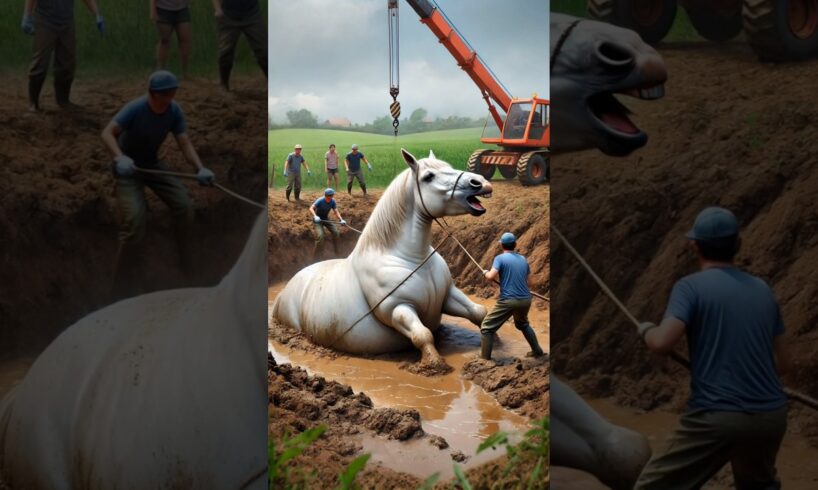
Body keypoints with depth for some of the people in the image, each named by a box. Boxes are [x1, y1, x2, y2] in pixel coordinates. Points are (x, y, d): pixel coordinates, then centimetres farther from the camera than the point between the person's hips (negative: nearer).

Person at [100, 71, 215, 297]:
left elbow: (184, 142, -17)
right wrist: (120, 157, -52)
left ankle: (187, 267, 16)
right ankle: (121, 283, -11)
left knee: (184, 206, -5)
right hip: (127, 167, -5)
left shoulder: (174, 111, -13)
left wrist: (201, 168, -34)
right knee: (135, 218, -23)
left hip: (152, 163, 5)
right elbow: (107, 133, -34)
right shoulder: (135, 109, -27)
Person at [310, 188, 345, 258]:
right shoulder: (320, 201, -27)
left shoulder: (333, 202, -14)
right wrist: (315, 216, -51)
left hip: (326, 219, 5)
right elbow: (311, 208, -34)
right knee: (320, 236, -23)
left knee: (336, 233, -2)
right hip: (318, 220, -5)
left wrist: (341, 220, -30)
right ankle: (314, 256, -9)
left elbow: (336, 212, -13)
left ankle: (336, 252, 20)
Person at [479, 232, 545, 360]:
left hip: (508, 301, -6)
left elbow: (491, 277, -17)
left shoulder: (500, 258, -5)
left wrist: (485, 273, 6)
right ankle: (537, 350, 38)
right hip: (526, 300, 6)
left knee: (487, 327, 4)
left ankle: (485, 359, -2)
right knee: (523, 324, 35)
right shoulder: (523, 259, 13)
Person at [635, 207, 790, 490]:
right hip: (771, 416, 6)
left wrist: (646, 329, 3)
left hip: (717, 417, -6)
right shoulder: (762, 290, 12)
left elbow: (662, 343, -19)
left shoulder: (691, 286, -5)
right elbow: (782, 362, 16)